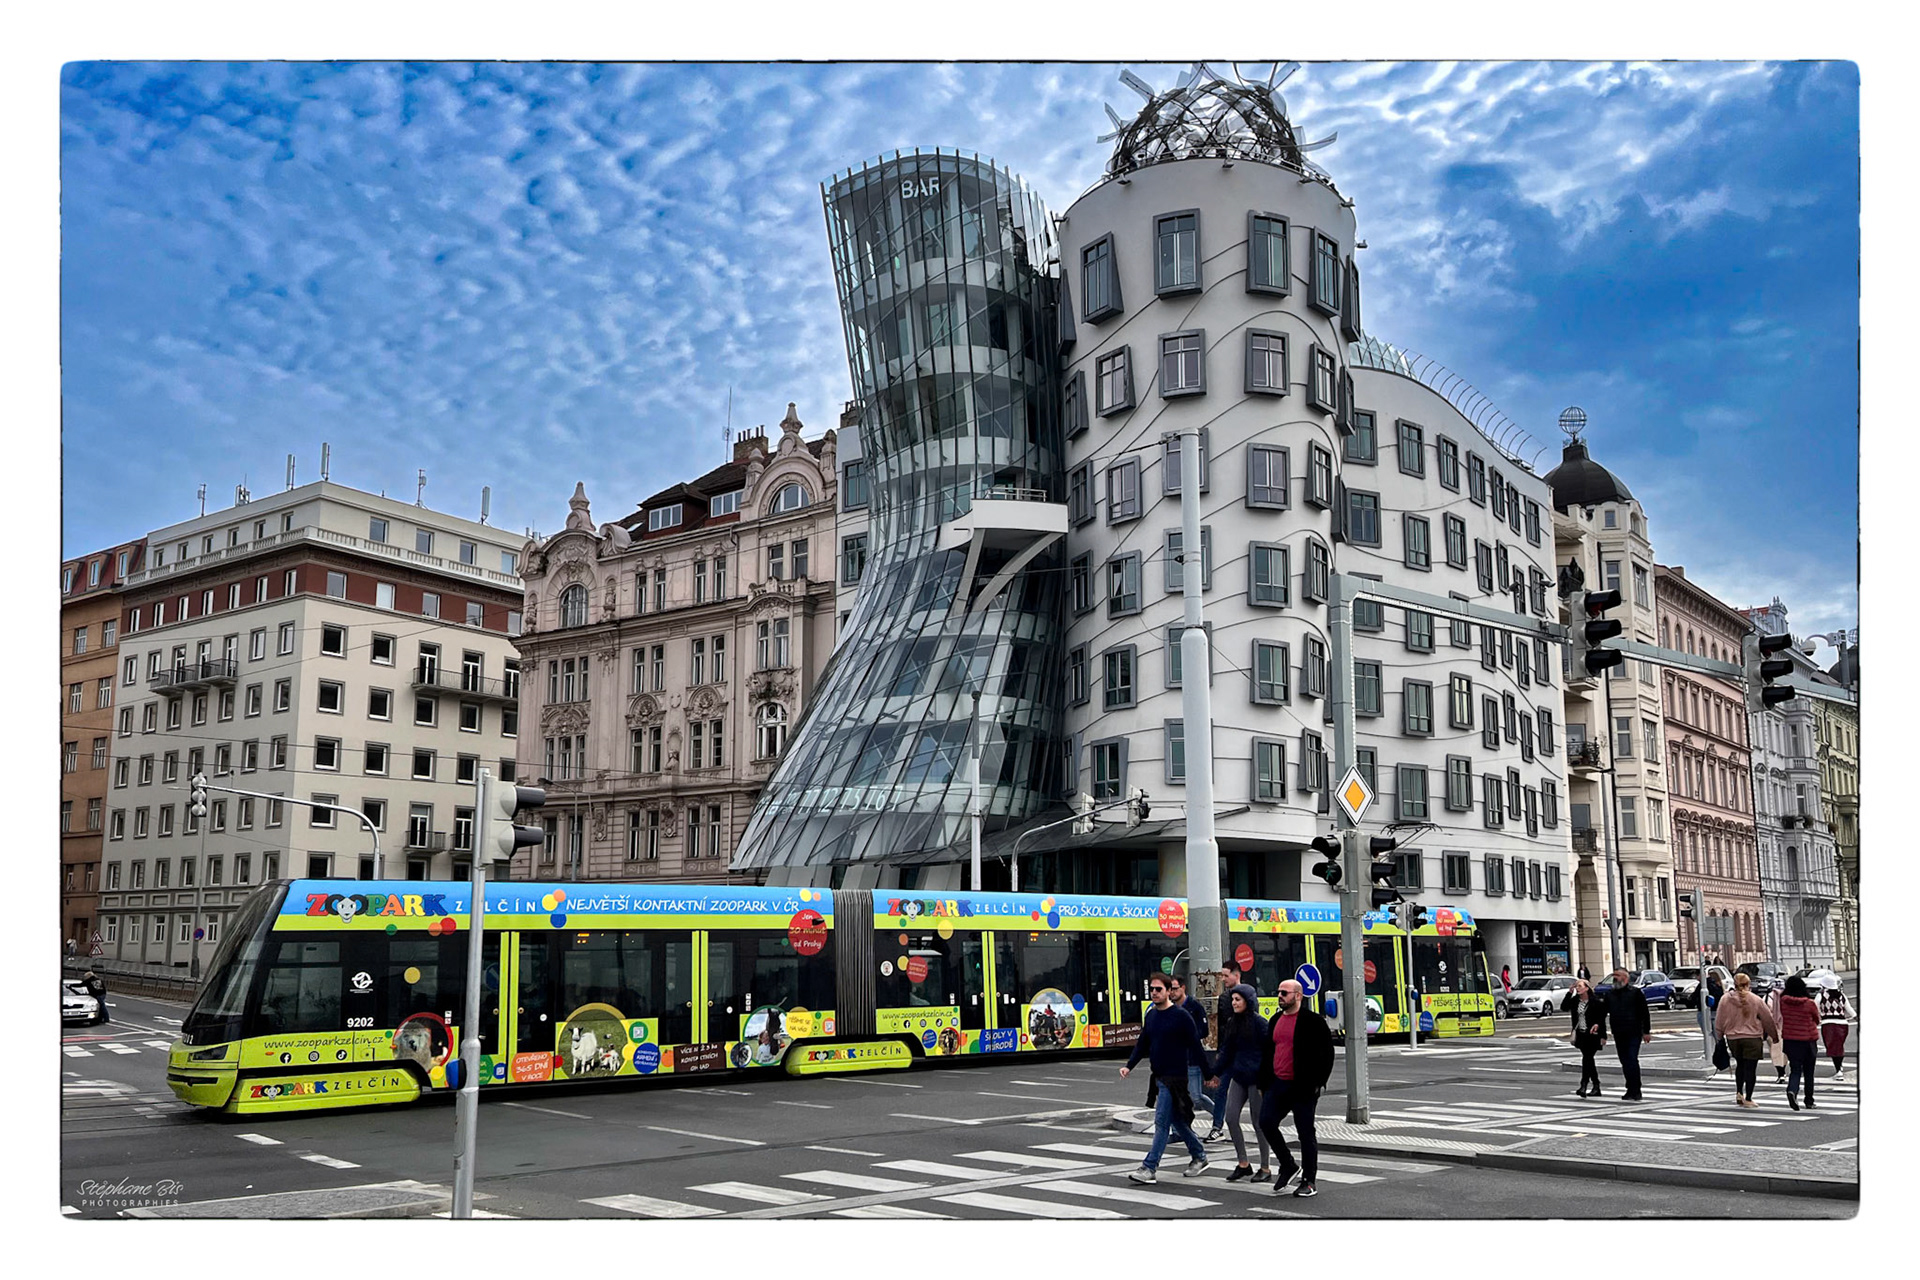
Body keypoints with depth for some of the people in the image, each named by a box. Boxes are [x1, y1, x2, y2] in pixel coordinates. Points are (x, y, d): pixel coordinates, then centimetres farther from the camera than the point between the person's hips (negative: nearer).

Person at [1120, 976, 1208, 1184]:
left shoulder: (1181, 1016, -10)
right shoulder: (1150, 1016, 10)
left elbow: (1195, 1045, -8)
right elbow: (1142, 1044, 15)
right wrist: (1129, 1066, 3)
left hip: (1175, 1076, -7)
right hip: (1159, 1076, 7)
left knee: (1162, 1122, -8)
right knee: (1177, 1121, 14)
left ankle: (1149, 1167, -8)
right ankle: (1199, 1156, 30)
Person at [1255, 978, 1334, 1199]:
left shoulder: (1313, 1021, -6)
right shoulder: (1276, 1020, 13)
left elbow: (1327, 1053, -6)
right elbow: (1267, 1053, 18)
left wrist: (1319, 1082, -11)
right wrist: (1263, 1083, 14)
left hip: (1302, 1088, -6)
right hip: (1277, 1085, 6)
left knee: (1306, 1133, 2)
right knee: (1266, 1122, -6)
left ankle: (1308, 1182, 13)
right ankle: (1288, 1166, 14)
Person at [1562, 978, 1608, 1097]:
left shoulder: (1595, 1001, -9)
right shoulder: (1575, 1000, 6)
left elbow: (1603, 1015, -6)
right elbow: (1564, 1007, -4)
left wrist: (1597, 1024, -22)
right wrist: (1569, 993, -6)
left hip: (1592, 1034, -6)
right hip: (1581, 1034, 6)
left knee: (1586, 1058, -13)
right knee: (1589, 1060, 11)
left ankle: (1583, 1086, -15)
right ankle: (1596, 1087, 19)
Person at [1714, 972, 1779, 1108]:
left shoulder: (1725, 999, -3)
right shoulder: (1755, 1000, -9)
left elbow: (1719, 1021, 2)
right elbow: (1768, 1019, 1)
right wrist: (1774, 1035, 16)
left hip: (1733, 1038, 3)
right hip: (1752, 1038, -3)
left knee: (1740, 1064, 22)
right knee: (1750, 1068, 2)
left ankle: (1739, 1092, 14)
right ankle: (1748, 1099, 3)